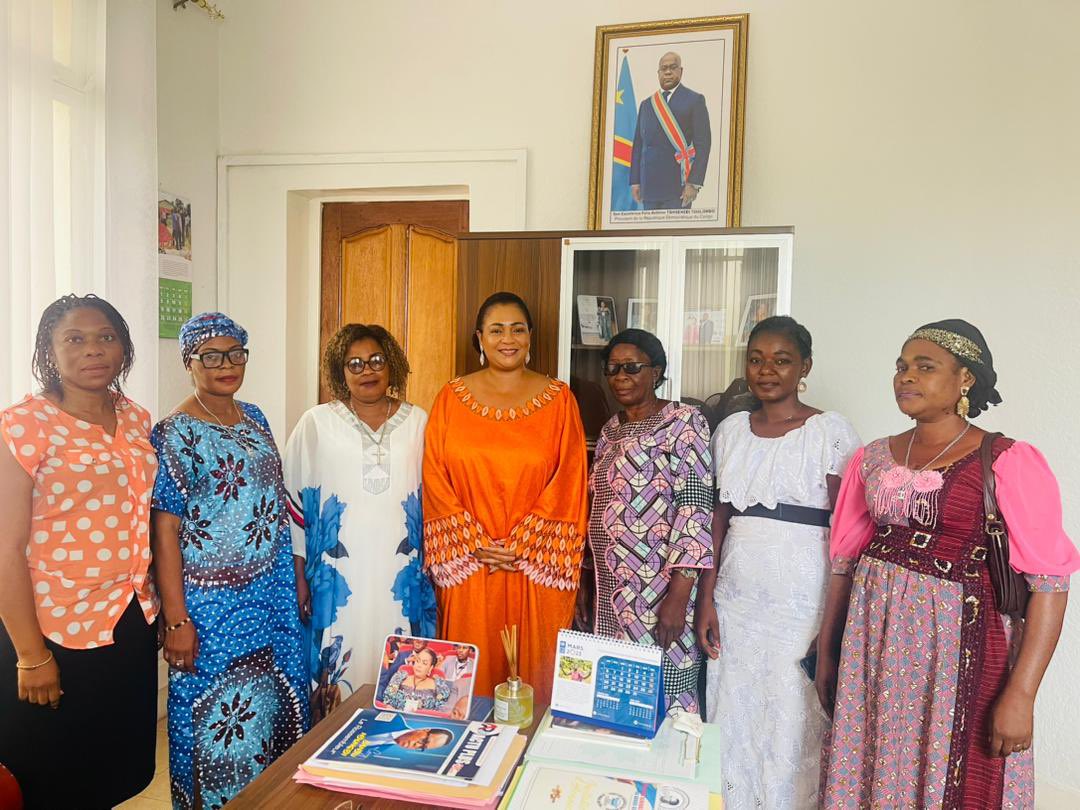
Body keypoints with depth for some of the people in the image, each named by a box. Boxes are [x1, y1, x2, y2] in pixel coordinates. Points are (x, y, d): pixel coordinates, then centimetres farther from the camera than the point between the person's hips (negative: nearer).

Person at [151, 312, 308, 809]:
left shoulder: (254, 419, 7)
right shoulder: (174, 434, -12)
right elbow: (165, 532, -14)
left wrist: (296, 575, 12)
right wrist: (176, 620, -16)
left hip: (270, 594, 6)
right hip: (211, 603, -6)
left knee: (271, 705, 17)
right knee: (217, 716, 8)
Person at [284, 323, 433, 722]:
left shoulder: (418, 422, 6)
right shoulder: (316, 423, 2)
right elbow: (294, 502, 2)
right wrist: (299, 576, 0)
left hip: (402, 580, 2)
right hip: (338, 580, -1)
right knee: (337, 676, 5)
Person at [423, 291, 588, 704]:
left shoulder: (558, 398, 2)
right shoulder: (452, 398, 4)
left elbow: (568, 483, -3)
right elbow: (435, 479, 0)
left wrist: (521, 545, -10)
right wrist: (476, 543, -8)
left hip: (536, 568, 0)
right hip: (466, 566, 1)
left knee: (534, 666, 8)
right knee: (471, 667, 9)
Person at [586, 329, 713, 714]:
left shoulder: (682, 421, -8)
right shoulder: (611, 430, 13)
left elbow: (695, 507, -15)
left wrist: (678, 595, -21)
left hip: (657, 589, -6)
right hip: (609, 593, 7)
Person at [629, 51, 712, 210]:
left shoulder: (694, 100, 3)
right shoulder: (646, 104, 17)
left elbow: (703, 143, -4)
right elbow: (638, 145, 14)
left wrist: (694, 183, -14)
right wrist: (635, 181, 6)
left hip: (679, 187, -4)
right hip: (650, 187, 4)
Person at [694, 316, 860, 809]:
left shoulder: (831, 431, -5)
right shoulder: (731, 429, 7)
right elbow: (719, 519, 8)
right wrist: (706, 600, 4)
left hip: (802, 601, -4)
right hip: (735, 597, 4)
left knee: (791, 725, 6)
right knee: (731, 722, 13)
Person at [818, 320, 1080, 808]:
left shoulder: (1009, 462, -9)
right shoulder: (873, 459, 5)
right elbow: (845, 560, 8)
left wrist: (1020, 694, -17)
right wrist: (826, 653, 10)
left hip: (956, 642, -4)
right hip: (871, 640, 4)